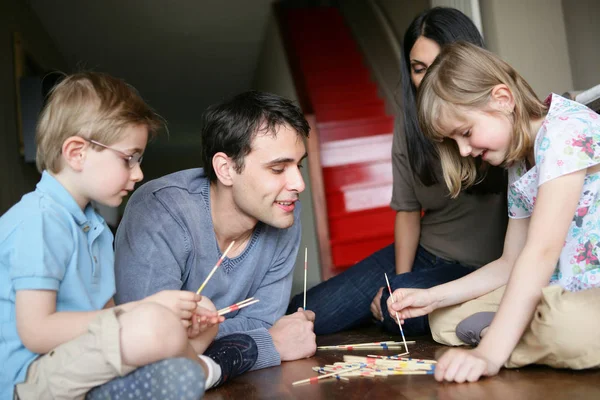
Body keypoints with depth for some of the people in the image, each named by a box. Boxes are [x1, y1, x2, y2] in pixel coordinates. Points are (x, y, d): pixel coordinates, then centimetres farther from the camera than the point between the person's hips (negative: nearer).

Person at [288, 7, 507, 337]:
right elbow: (408, 211, 7)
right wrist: (400, 279, -4)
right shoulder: (408, 136, 2)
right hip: (422, 254, 4)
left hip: (482, 267, -4)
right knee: (305, 314, -6)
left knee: (399, 307, -32)